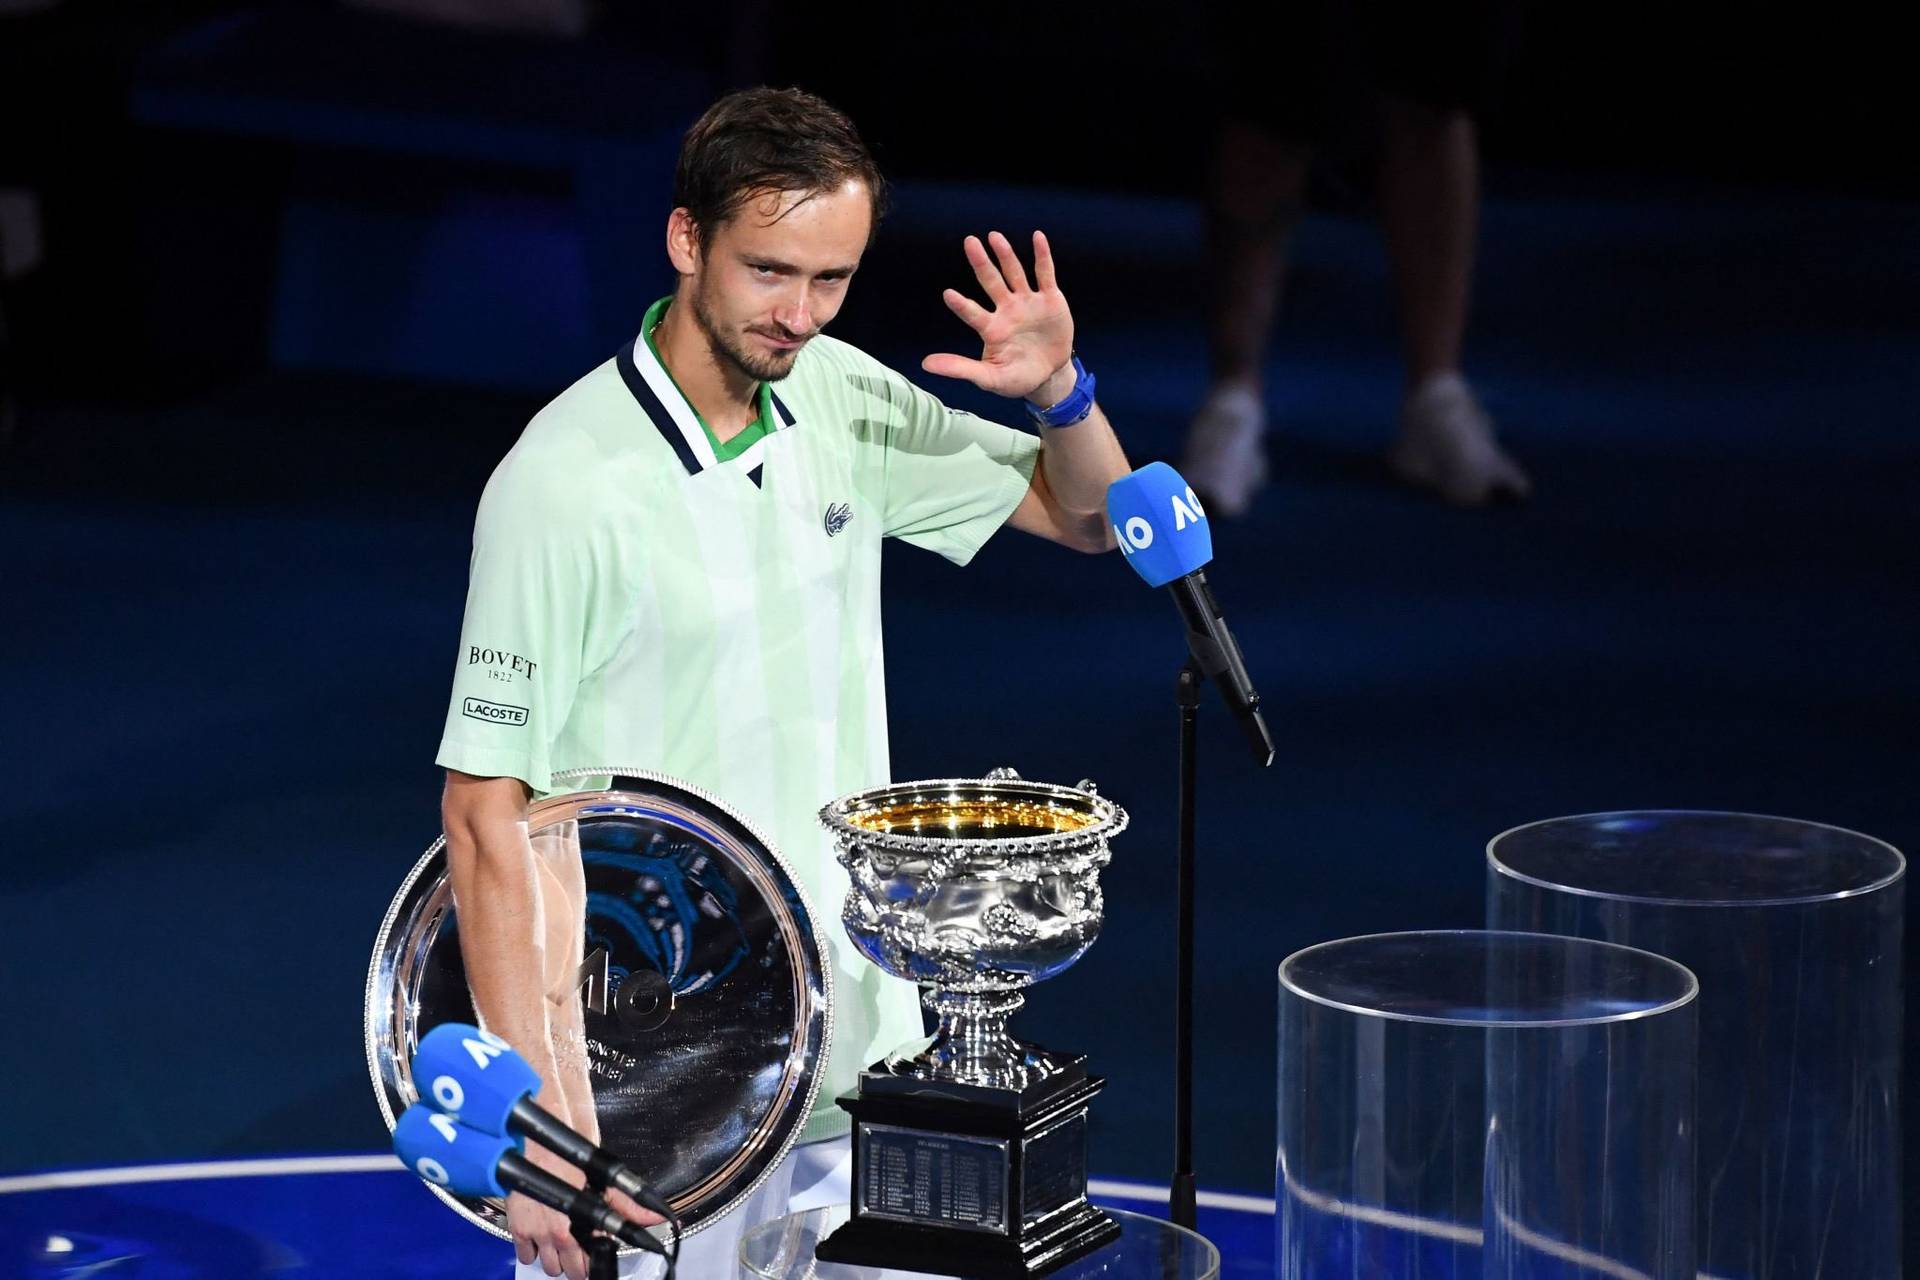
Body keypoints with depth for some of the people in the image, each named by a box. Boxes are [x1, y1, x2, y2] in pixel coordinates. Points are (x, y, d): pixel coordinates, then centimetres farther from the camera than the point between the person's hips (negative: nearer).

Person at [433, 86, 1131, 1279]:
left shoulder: (842, 399, 2)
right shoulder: (563, 486, -17)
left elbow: (1089, 516, 14)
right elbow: (487, 809, -17)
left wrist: (1061, 393, -9)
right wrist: (538, 1113, -23)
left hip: (861, 1047, 6)